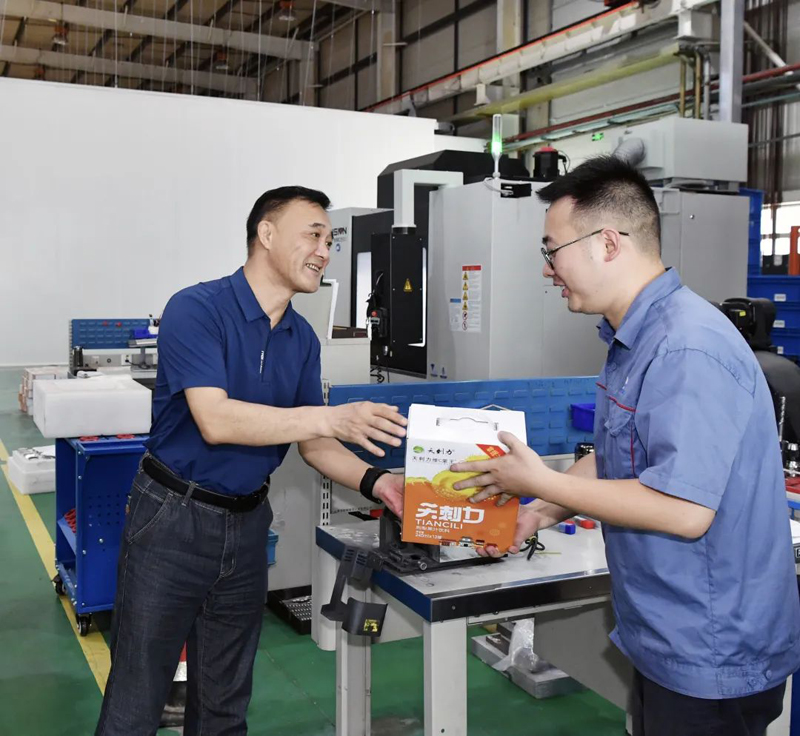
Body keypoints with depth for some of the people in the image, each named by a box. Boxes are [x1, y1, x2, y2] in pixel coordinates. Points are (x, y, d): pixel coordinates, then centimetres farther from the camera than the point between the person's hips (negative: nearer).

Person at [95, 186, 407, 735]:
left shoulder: (303, 338, 5)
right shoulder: (197, 309, -15)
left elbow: (313, 444, 6)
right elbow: (215, 421, -26)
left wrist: (373, 482, -12)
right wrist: (333, 418, -31)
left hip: (247, 524, 6)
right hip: (174, 518, -6)